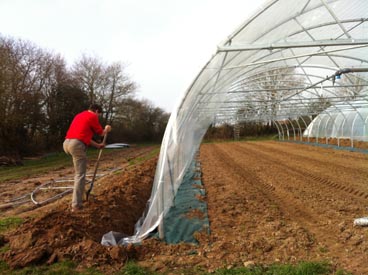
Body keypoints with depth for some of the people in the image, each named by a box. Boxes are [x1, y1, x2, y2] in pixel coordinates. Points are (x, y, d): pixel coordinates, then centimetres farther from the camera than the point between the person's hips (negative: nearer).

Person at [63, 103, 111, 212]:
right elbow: (101, 133, 12)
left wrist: (97, 145, 37)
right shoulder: (93, 117, 1)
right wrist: (107, 129, 34)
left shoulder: (80, 115, 27)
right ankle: (76, 205, -4)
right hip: (77, 144, -9)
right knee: (80, 175, -4)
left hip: (66, 143, 9)